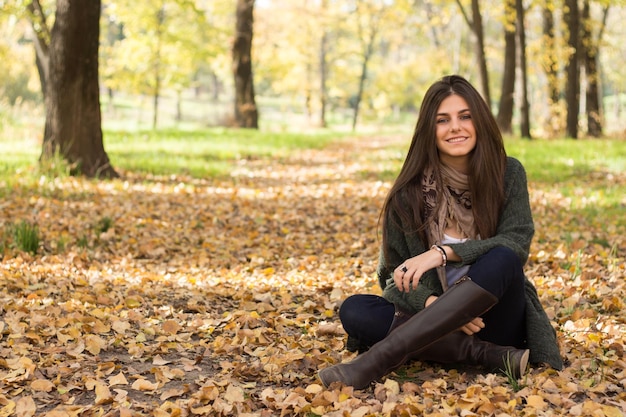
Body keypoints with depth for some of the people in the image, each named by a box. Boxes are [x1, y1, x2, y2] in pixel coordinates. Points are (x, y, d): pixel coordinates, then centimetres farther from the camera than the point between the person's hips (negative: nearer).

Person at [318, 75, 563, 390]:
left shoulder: (508, 174, -2)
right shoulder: (409, 193, -2)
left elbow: (518, 242, -14)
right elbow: (397, 275, -2)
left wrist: (444, 253, -28)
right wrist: (432, 304, -23)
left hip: (496, 319, -1)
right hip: (430, 318, 1)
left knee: (502, 259, -33)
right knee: (354, 310, -24)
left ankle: (377, 360, -39)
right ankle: (491, 356, -30)